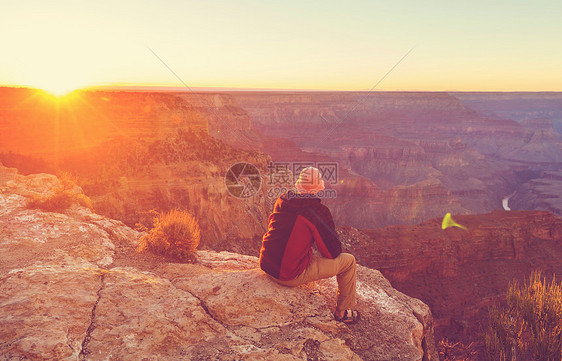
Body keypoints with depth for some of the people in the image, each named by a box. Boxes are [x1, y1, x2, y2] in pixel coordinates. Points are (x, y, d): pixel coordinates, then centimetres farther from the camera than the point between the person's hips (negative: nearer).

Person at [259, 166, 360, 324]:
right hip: (291, 275, -7)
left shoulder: (282, 201, 3)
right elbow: (333, 252, -7)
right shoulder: (319, 211, -15)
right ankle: (343, 312, 23)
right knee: (348, 261, 7)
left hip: (267, 266, 7)